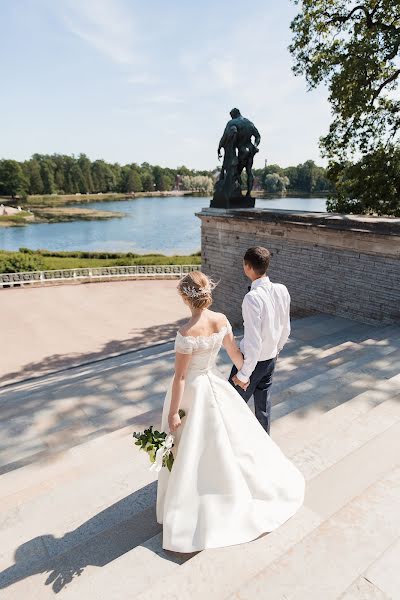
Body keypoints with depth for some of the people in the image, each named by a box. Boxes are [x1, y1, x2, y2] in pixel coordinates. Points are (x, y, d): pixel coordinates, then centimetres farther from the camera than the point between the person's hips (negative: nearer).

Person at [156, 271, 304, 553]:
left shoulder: (186, 333, -30)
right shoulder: (222, 319, -11)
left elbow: (180, 376, -23)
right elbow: (235, 353, 3)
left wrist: (173, 412, -12)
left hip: (191, 390, -6)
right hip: (215, 383, 6)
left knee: (192, 450, 14)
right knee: (231, 436, 27)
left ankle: (189, 505, 36)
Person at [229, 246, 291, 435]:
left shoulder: (253, 298, -30)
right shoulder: (282, 290, -8)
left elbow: (253, 342, -28)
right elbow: (285, 329, 5)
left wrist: (243, 375, -17)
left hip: (253, 360, -7)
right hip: (271, 358, 7)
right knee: (263, 402, 24)